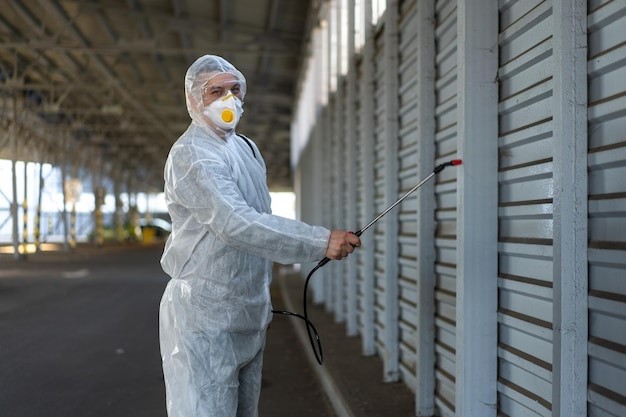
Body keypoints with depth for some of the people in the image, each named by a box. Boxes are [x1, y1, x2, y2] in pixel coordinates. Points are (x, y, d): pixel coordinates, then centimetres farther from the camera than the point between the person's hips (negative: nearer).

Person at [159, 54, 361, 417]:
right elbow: (236, 224, -28)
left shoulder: (247, 148, 14)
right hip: (206, 315, -8)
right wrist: (321, 241, -31)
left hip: (248, 314, 8)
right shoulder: (191, 154, -15)